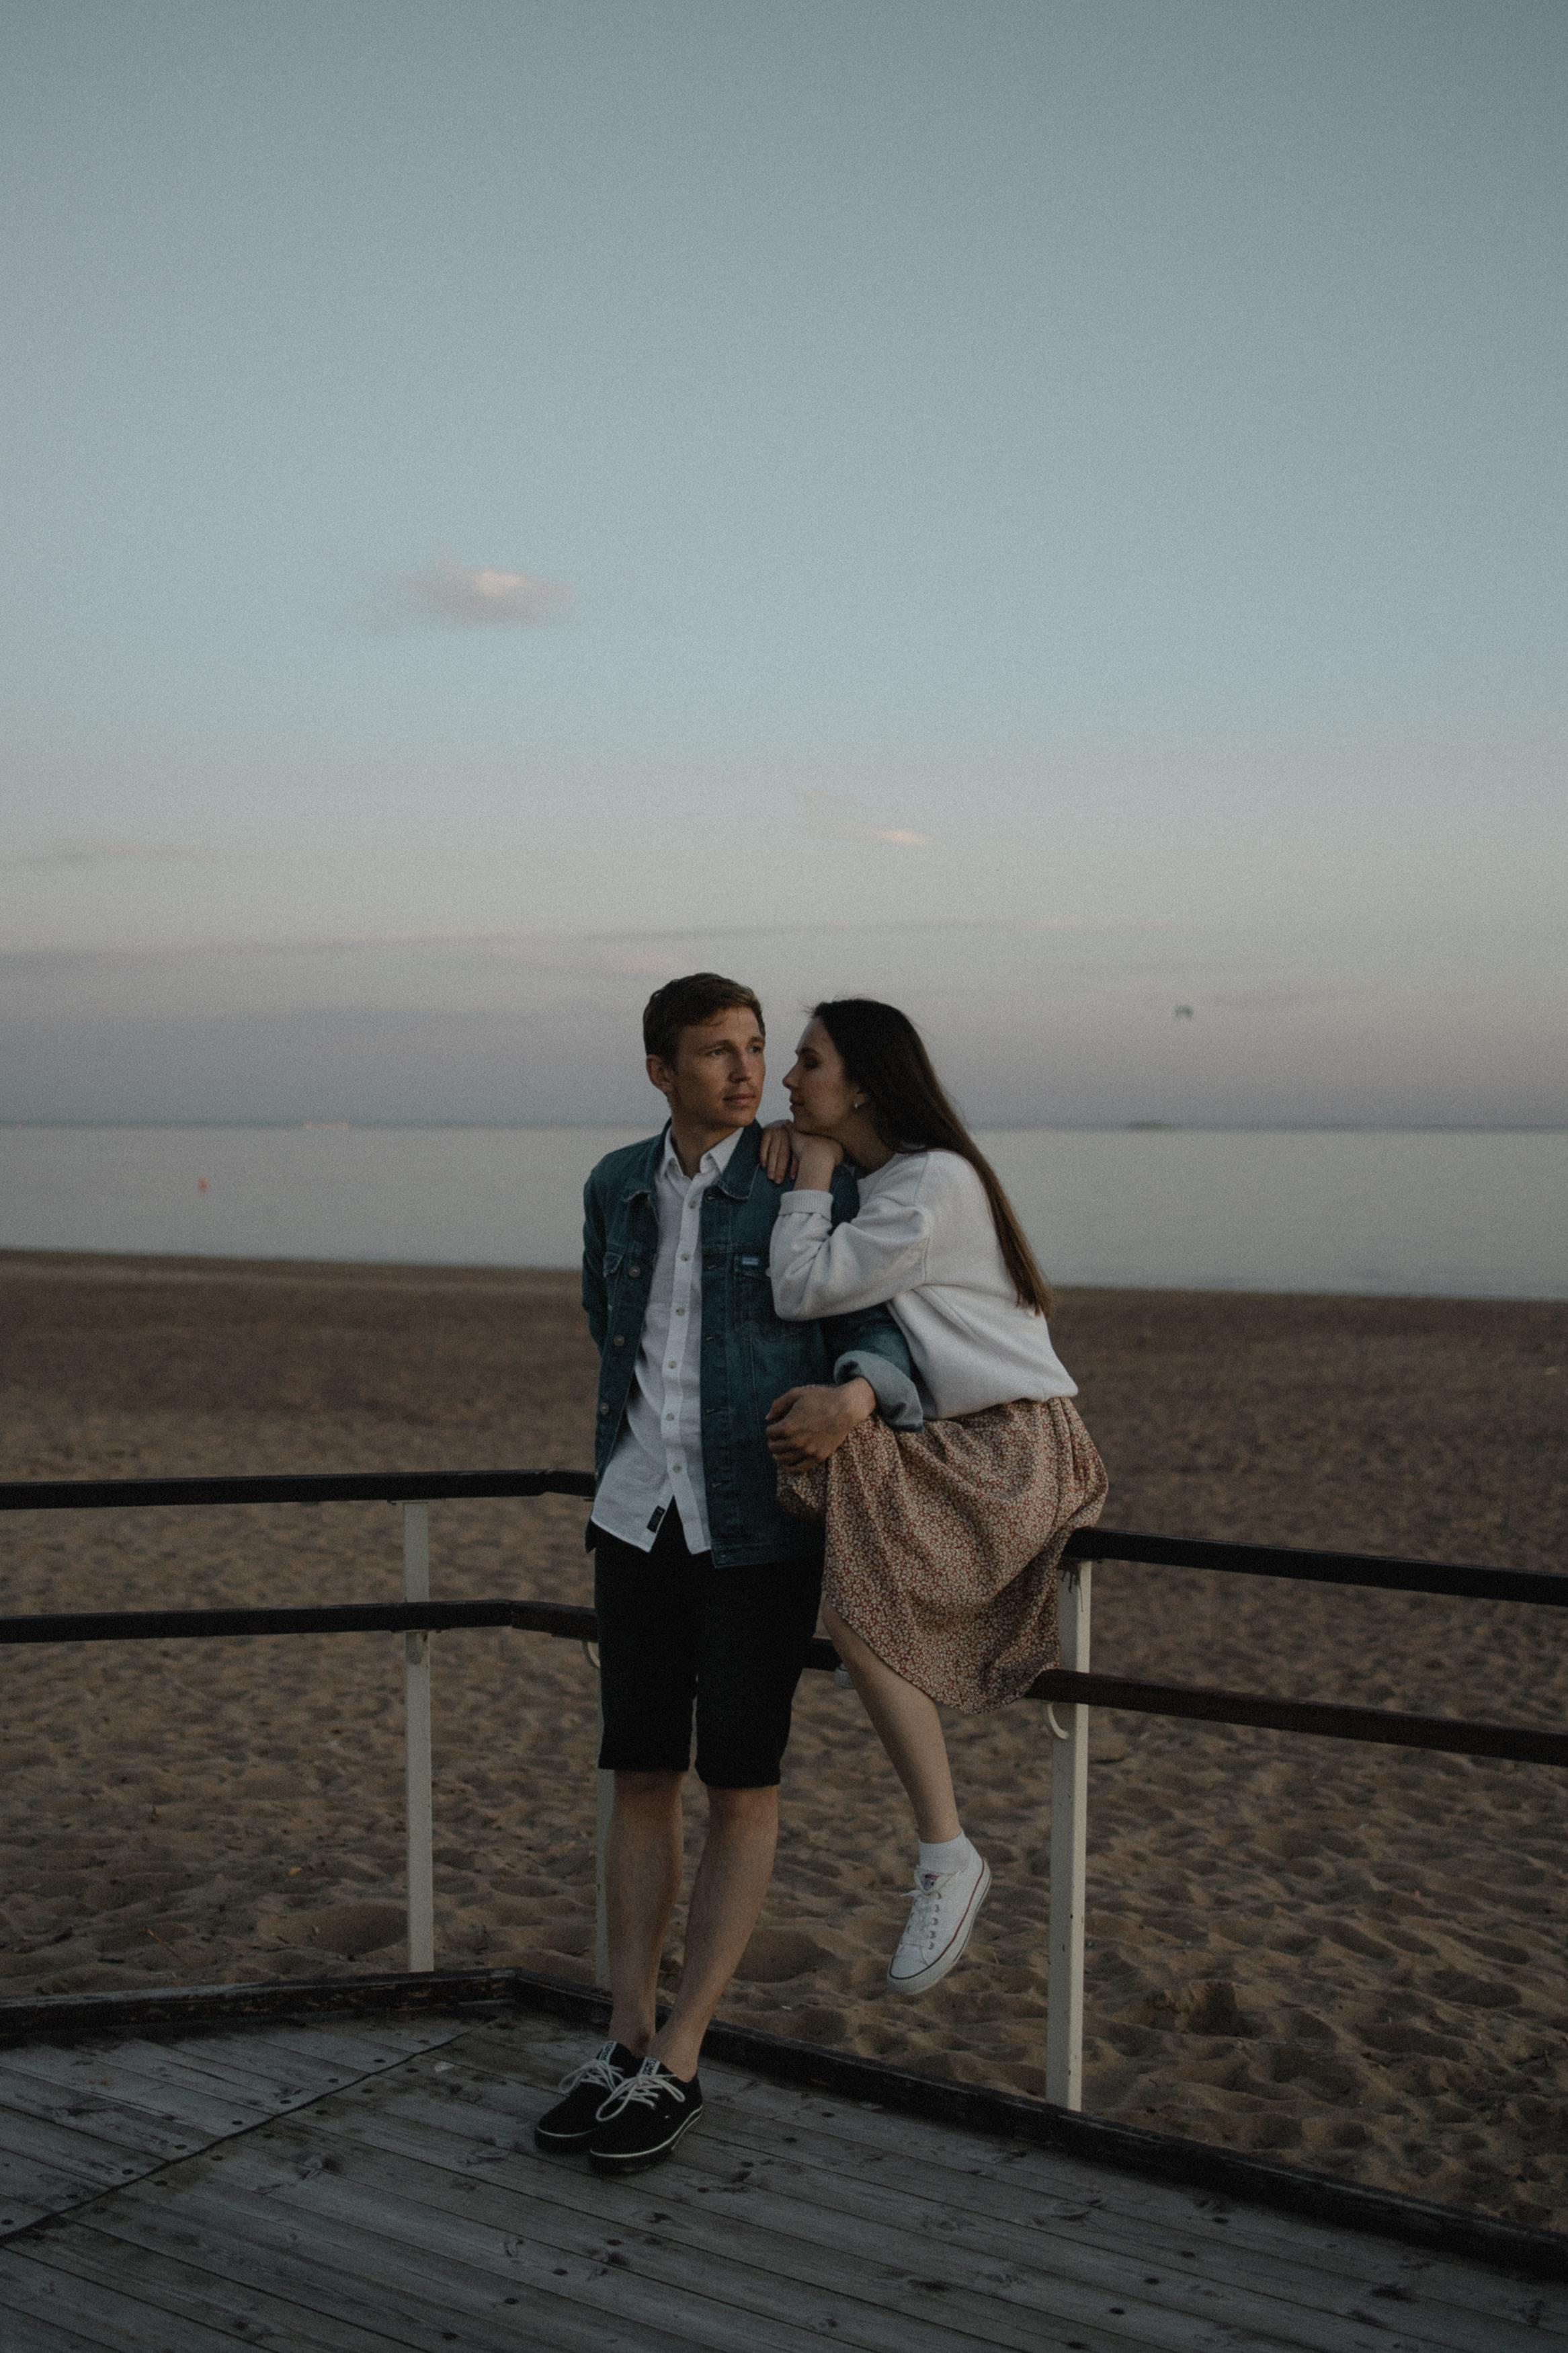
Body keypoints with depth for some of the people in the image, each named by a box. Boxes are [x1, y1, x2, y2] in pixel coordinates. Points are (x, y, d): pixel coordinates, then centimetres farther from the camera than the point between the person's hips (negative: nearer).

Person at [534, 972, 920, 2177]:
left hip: (763, 1527, -4)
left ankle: (677, 2067, 10)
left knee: (740, 1788, 1)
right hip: (639, 1518, 4)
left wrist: (851, 1401, -31)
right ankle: (628, 2044, 19)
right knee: (643, 1777, 8)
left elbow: (881, 1334, -8)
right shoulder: (618, 1188, 8)